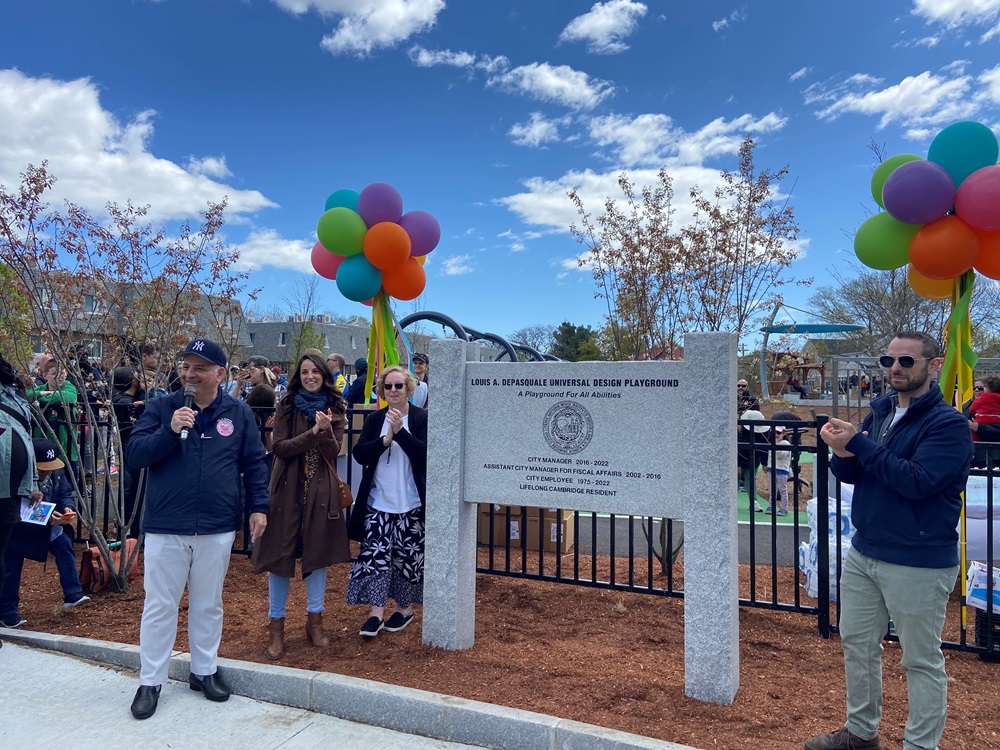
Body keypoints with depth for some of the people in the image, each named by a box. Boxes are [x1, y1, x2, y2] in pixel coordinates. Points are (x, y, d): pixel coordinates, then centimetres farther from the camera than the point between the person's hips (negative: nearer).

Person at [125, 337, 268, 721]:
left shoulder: (238, 413, 1)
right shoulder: (161, 408, -1)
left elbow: (254, 463, 6)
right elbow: (133, 455, -7)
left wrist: (258, 507, 0)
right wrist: (170, 431, -22)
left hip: (217, 528, 1)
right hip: (165, 526, -1)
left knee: (208, 604, 15)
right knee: (159, 606, 8)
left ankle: (204, 670, 32)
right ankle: (150, 681, 24)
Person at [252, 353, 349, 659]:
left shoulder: (334, 409, 5)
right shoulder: (287, 406, 1)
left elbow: (333, 452, -5)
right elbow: (279, 448, -8)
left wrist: (326, 430, -24)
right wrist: (313, 433, -19)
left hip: (321, 490, 2)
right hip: (288, 488, -1)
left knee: (318, 552, 9)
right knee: (280, 553, 2)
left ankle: (314, 620, 23)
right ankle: (276, 623, 16)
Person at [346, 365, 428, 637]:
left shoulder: (422, 418, -5)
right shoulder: (375, 419, 6)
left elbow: (426, 454, -16)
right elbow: (359, 454, -3)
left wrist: (400, 431, -25)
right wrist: (385, 440, -19)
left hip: (411, 505, -3)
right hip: (377, 504, 3)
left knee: (409, 558, 8)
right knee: (374, 556, 1)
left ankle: (405, 608, 26)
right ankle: (376, 612, 11)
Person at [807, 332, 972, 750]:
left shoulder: (948, 424, -14)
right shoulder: (880, 412, 6)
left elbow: (918, 481, -26)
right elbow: (850, 474, 7)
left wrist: (858, 445, -25)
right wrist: (842, 452, -15)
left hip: (918, 563, -7)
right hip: (863, 554, 8)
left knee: (921, 660, 9)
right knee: (857, 645, 18)